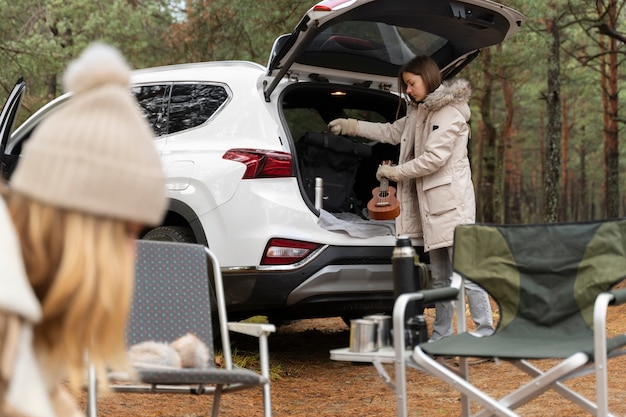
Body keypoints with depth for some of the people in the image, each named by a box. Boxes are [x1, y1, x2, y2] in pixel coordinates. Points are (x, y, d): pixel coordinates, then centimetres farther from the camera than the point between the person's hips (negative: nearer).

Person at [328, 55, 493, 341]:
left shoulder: (449, 113, -12)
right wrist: (351, 126, 25)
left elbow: (433, 158, -18)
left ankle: (486, 335, -8)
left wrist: (395, 172, -7)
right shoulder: (420, 112, 17)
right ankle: (441, 337, 19)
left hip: (452, 202, -10)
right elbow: (393, 132, 28)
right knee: (440, 277, 13)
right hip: (431, 203, 10)